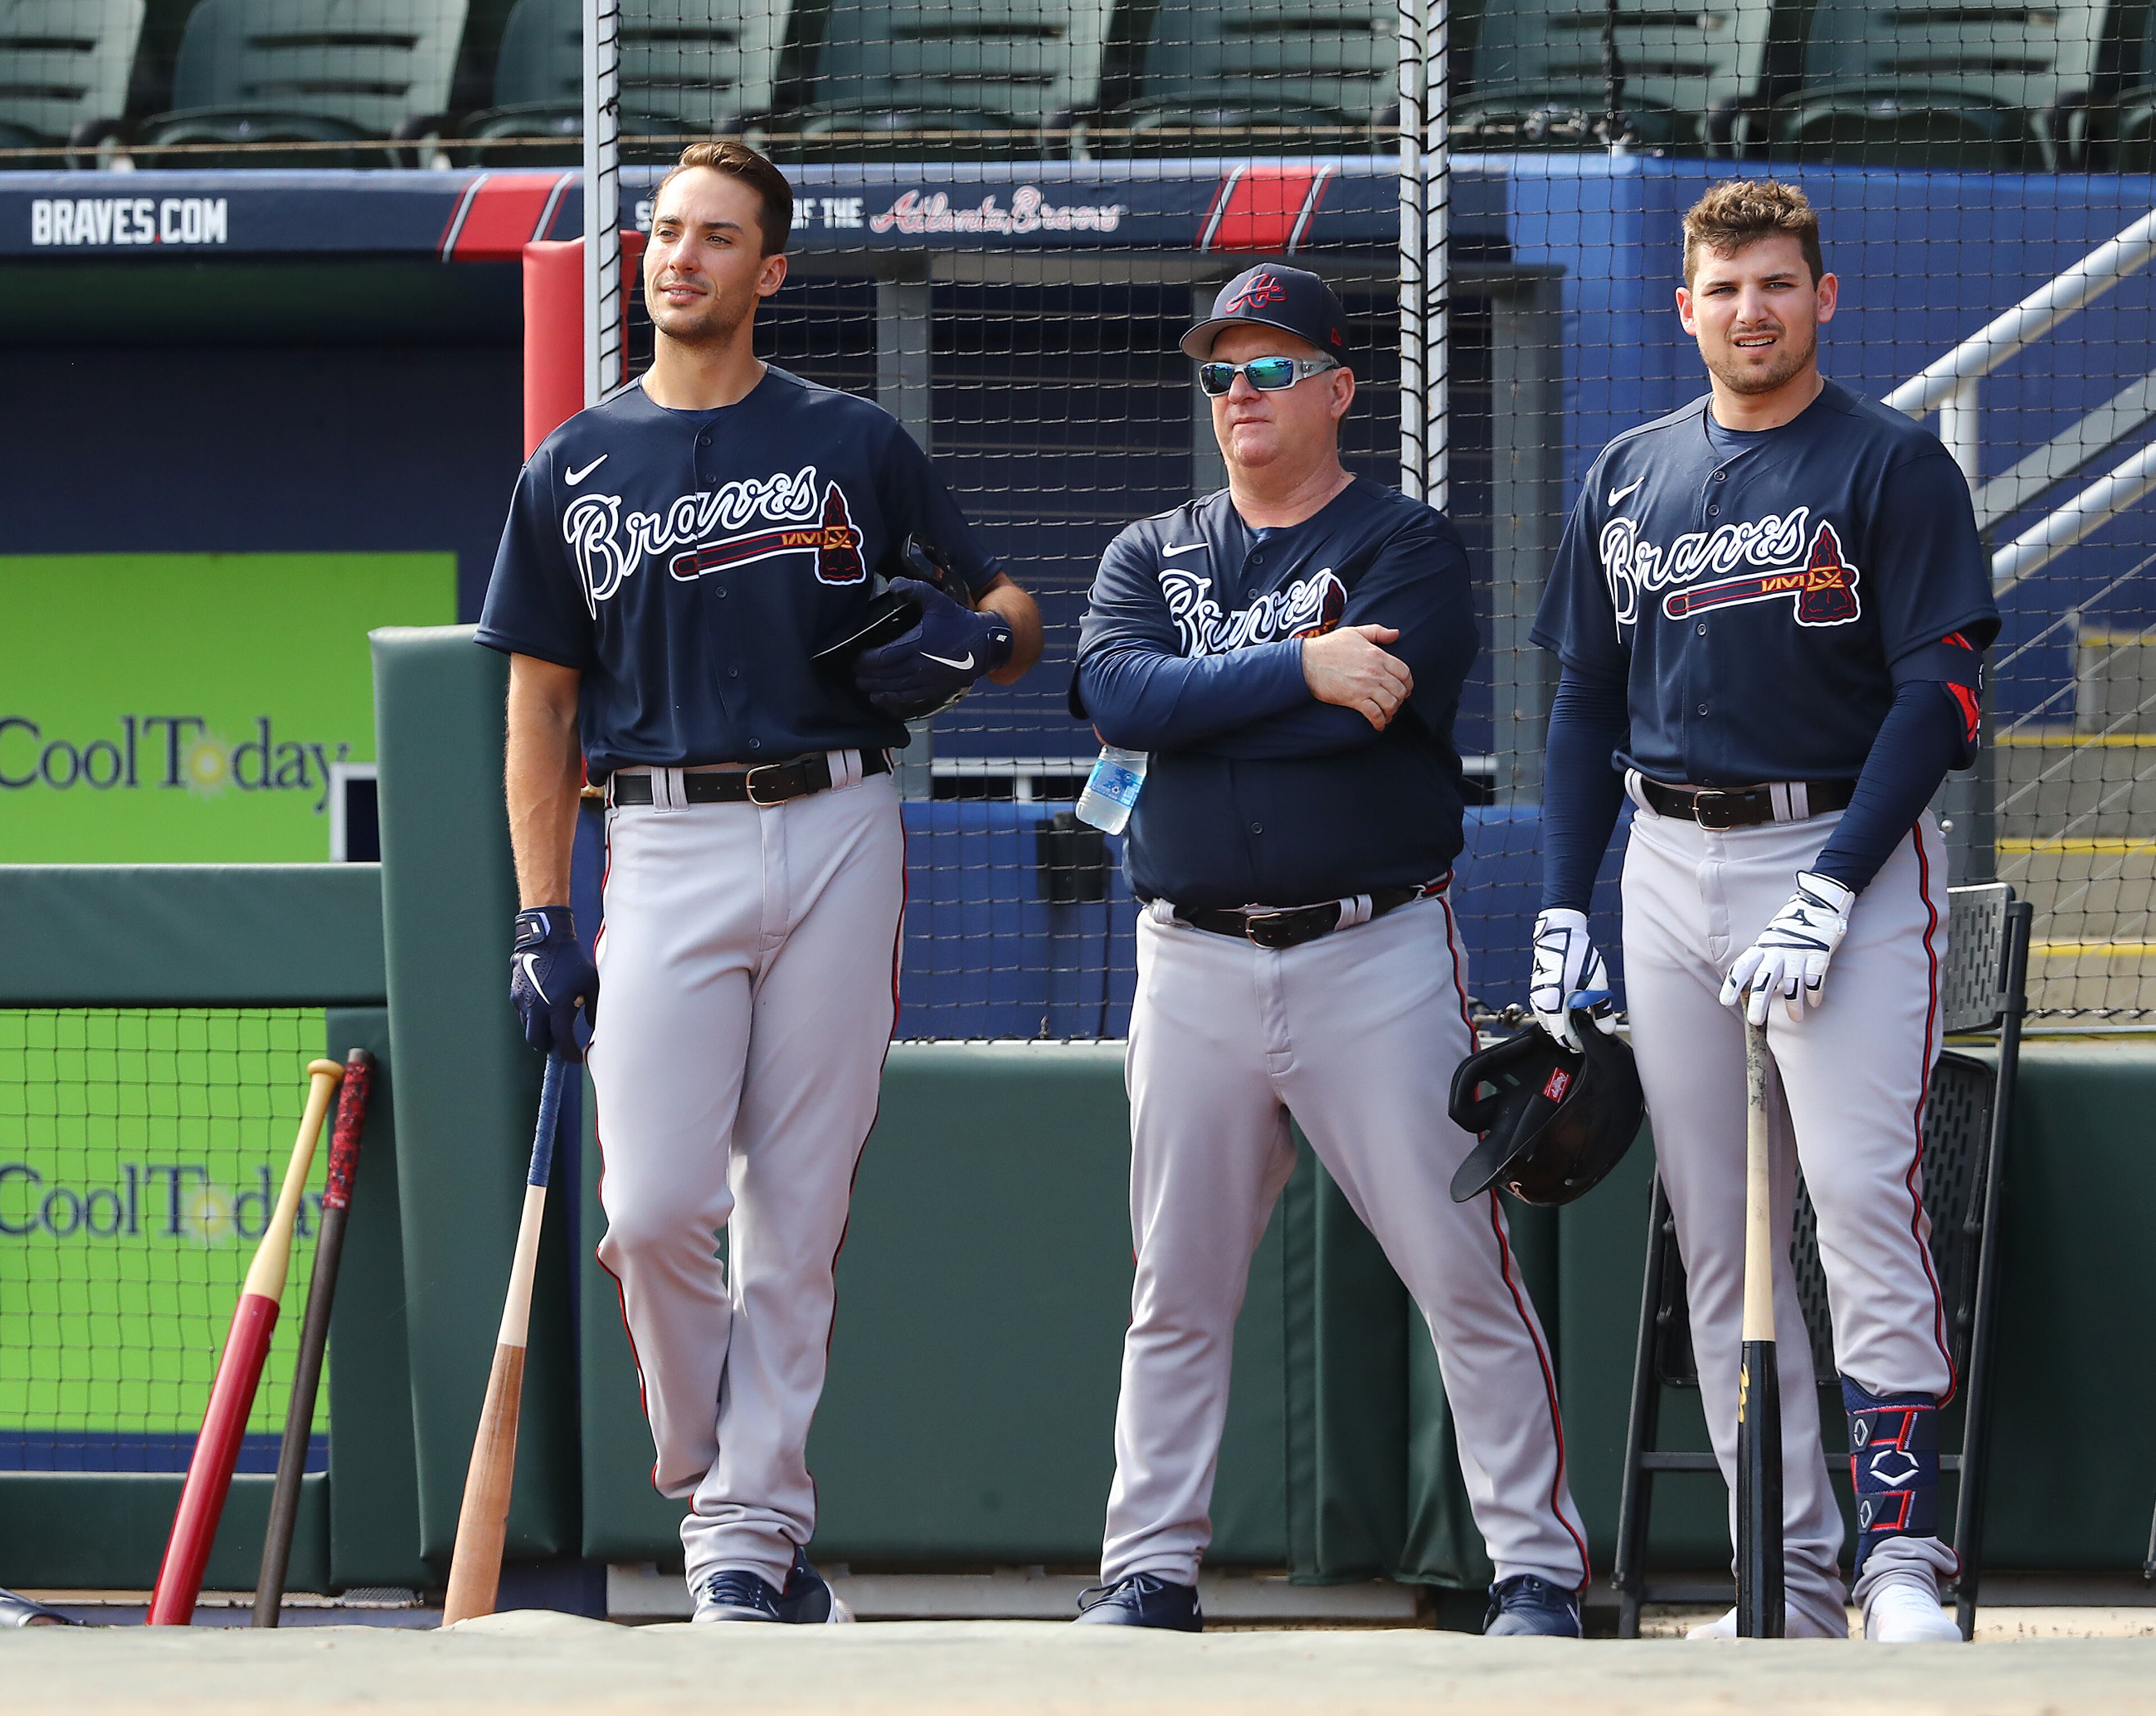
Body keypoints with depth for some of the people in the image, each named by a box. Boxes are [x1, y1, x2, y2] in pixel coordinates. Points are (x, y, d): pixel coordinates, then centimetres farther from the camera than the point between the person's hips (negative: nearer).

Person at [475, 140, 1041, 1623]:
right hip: (665, 846, 0)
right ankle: (711, 1483, 11)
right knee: (656, 1207, -12)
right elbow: (543, 709, 10)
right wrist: (543, 922, 2)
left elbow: (1012, 612, 13)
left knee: (796, 1217, 0)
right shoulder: (573, 472, 10)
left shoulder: (854, 445, 7)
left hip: (837, 834, 0)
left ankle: (755, 1532, 6)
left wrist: (973, 639, -12)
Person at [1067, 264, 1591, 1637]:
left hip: (1376, 956, -4)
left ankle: (1539, 1564, -1)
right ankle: (1152, 1569, 13)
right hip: (1196, 964, 4)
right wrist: (1298, 666, -14)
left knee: (1465, 1278, -5)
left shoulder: (1409, 546, 1)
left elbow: (1365, 711, -16)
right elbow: (1117, 694, -6)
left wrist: (1193, 707, -6)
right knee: (1178, 1290, 7)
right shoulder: (1152, 554, 14)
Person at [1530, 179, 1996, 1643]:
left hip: (1852, 850, -5)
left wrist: (1832, 890, -16)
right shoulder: (1628, 479, 15)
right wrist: (1562, 914, 9)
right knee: (1716, 1233, 2)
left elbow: (1937, 694, -7)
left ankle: (1904, 1545, -20)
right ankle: (1794, 1569, 5)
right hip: (1672, 861, 5)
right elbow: (1587, 700, 19)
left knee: (1858, 1182, -19)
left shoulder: (1892, 465, -1)